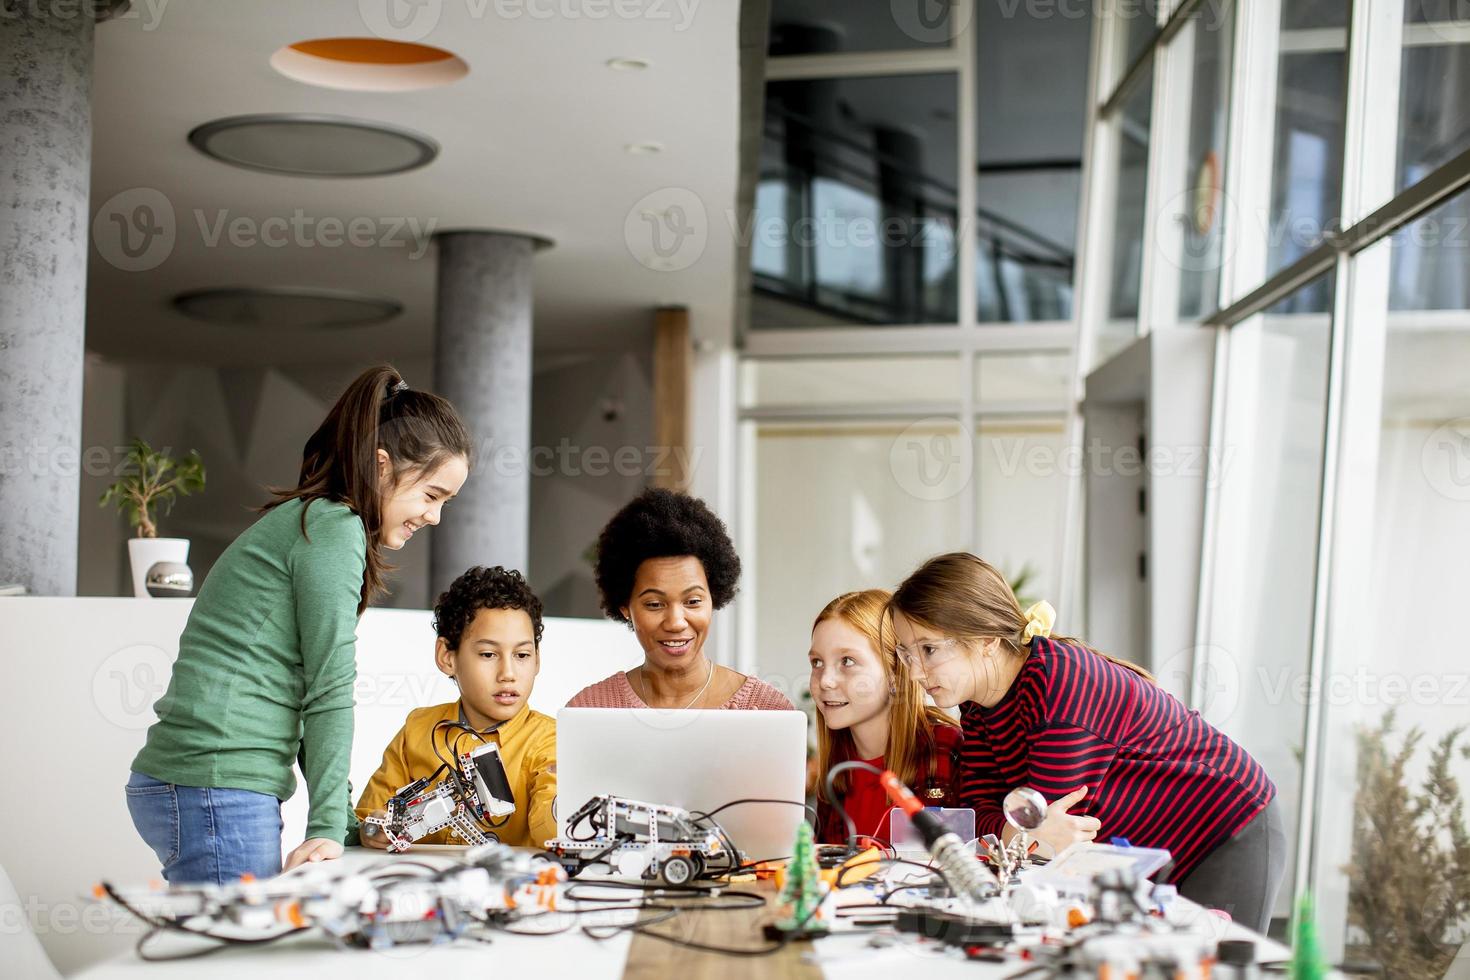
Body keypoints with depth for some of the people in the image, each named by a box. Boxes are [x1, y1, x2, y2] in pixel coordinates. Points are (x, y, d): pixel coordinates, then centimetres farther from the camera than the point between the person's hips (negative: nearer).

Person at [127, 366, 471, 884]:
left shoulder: (297, 522, 22)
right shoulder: (335, 527, -7)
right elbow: (330, 688, -10)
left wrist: (342, 822, 18)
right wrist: (329, 828, -8)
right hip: (218, 791, -10)